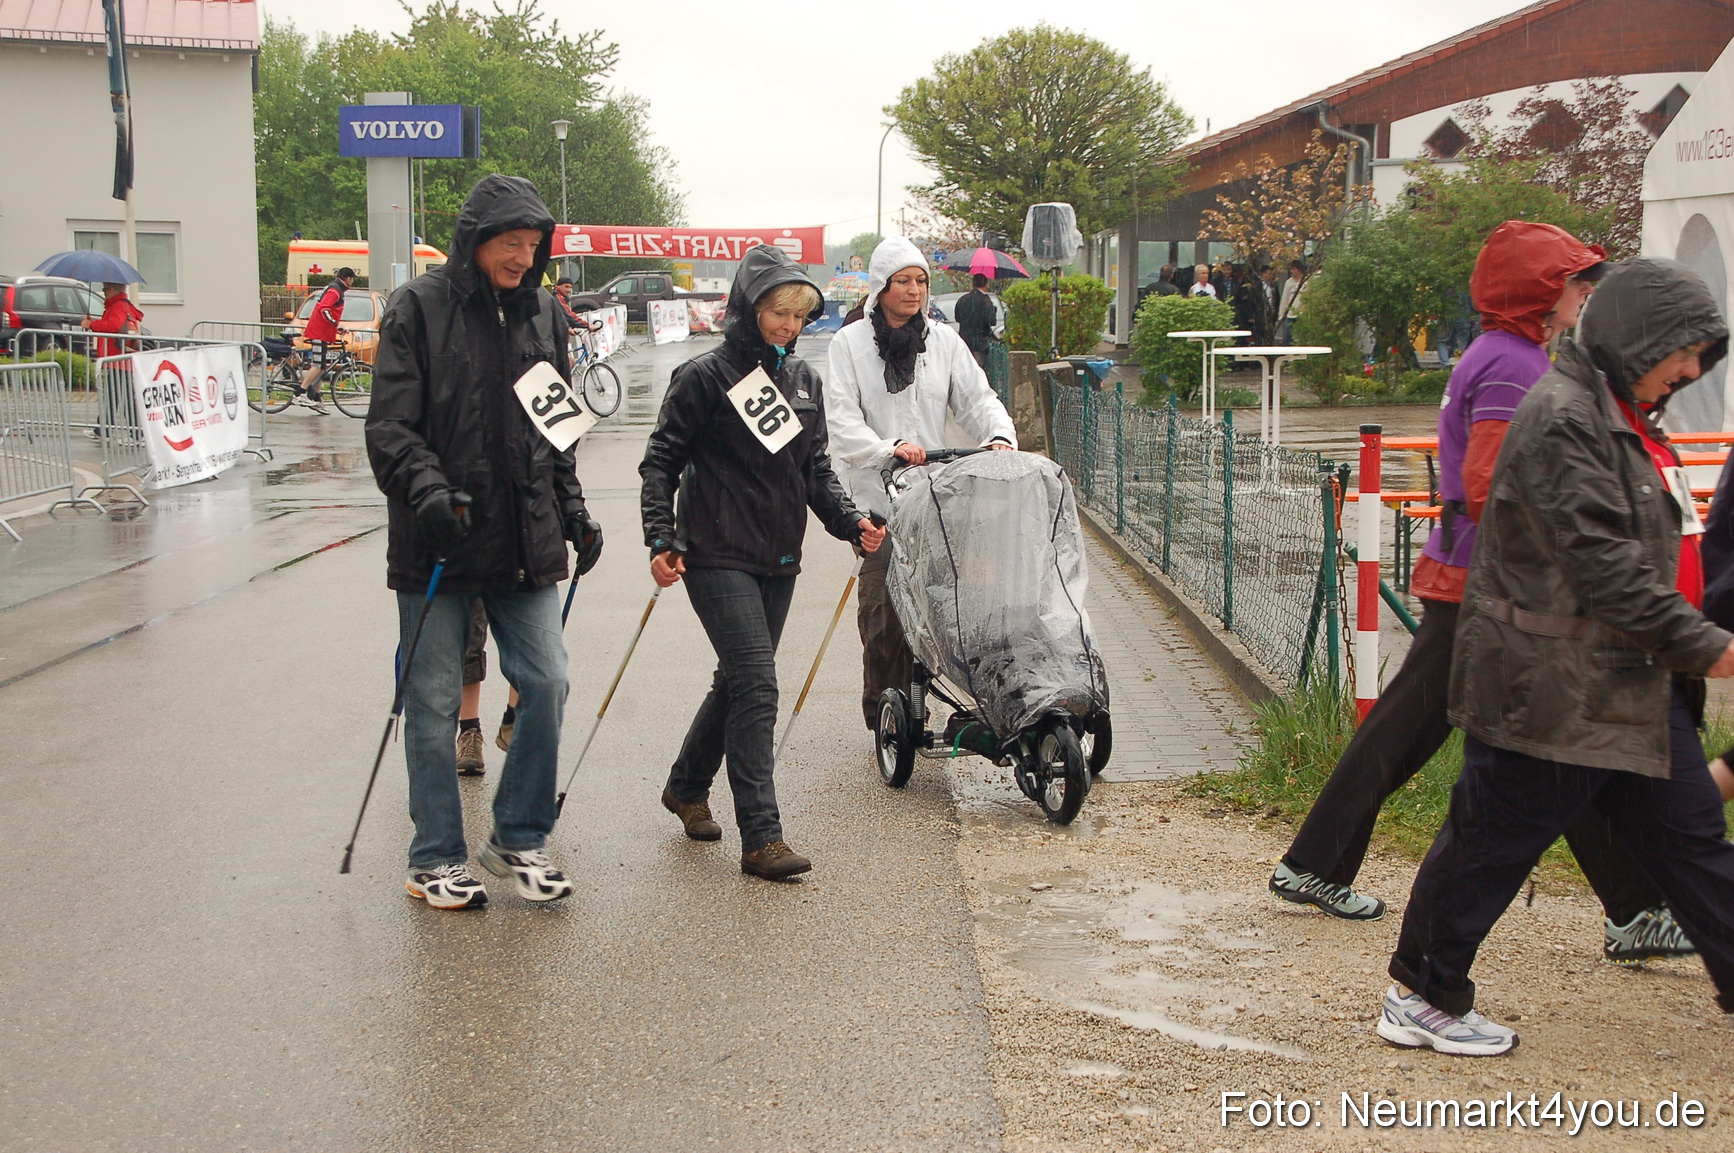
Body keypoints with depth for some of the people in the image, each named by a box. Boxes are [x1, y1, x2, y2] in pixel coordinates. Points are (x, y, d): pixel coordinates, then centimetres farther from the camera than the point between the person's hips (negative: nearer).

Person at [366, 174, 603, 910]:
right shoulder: (420, 308, -5)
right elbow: (389, 426, -9)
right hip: (438, 544, -4)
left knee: (546, 683, 0)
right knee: (433, 703, 4)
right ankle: (436, 858, 17)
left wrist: (573, 511, 11)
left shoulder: (542, 313, 11)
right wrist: (427, 487, -25)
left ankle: (519, 838, 18)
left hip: (526, 544, 4)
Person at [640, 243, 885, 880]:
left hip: (778, 559, 7)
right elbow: (661, 461, -5)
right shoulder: (705, 376, -7)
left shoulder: (804, 379, 12)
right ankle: (760, 837, -13)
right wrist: (662, 540, -16)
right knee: (755, 684, -14)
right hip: (719, 555, -7)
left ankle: (686, 786, 37)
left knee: (738, 681, 15)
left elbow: (816, 468, 17)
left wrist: (850, 523, 2)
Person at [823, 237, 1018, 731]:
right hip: (876, 496, -3)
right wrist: (888, 449, -22)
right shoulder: (850, 343, 2)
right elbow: (842, 419, -6)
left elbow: (977, 399, 8)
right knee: (881, 609, -4)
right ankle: (882, 713, 5)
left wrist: (1000, 435, -13)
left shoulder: (944, 341, 12)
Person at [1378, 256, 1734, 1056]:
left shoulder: (1625, 418, 16)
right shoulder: (1562, 419, -18)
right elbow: (1604, 562, -25)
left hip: (1635, 688, 10)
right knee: (1494, 841, 1)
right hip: (1553, 689, -10)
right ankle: (1422, 999, 13)